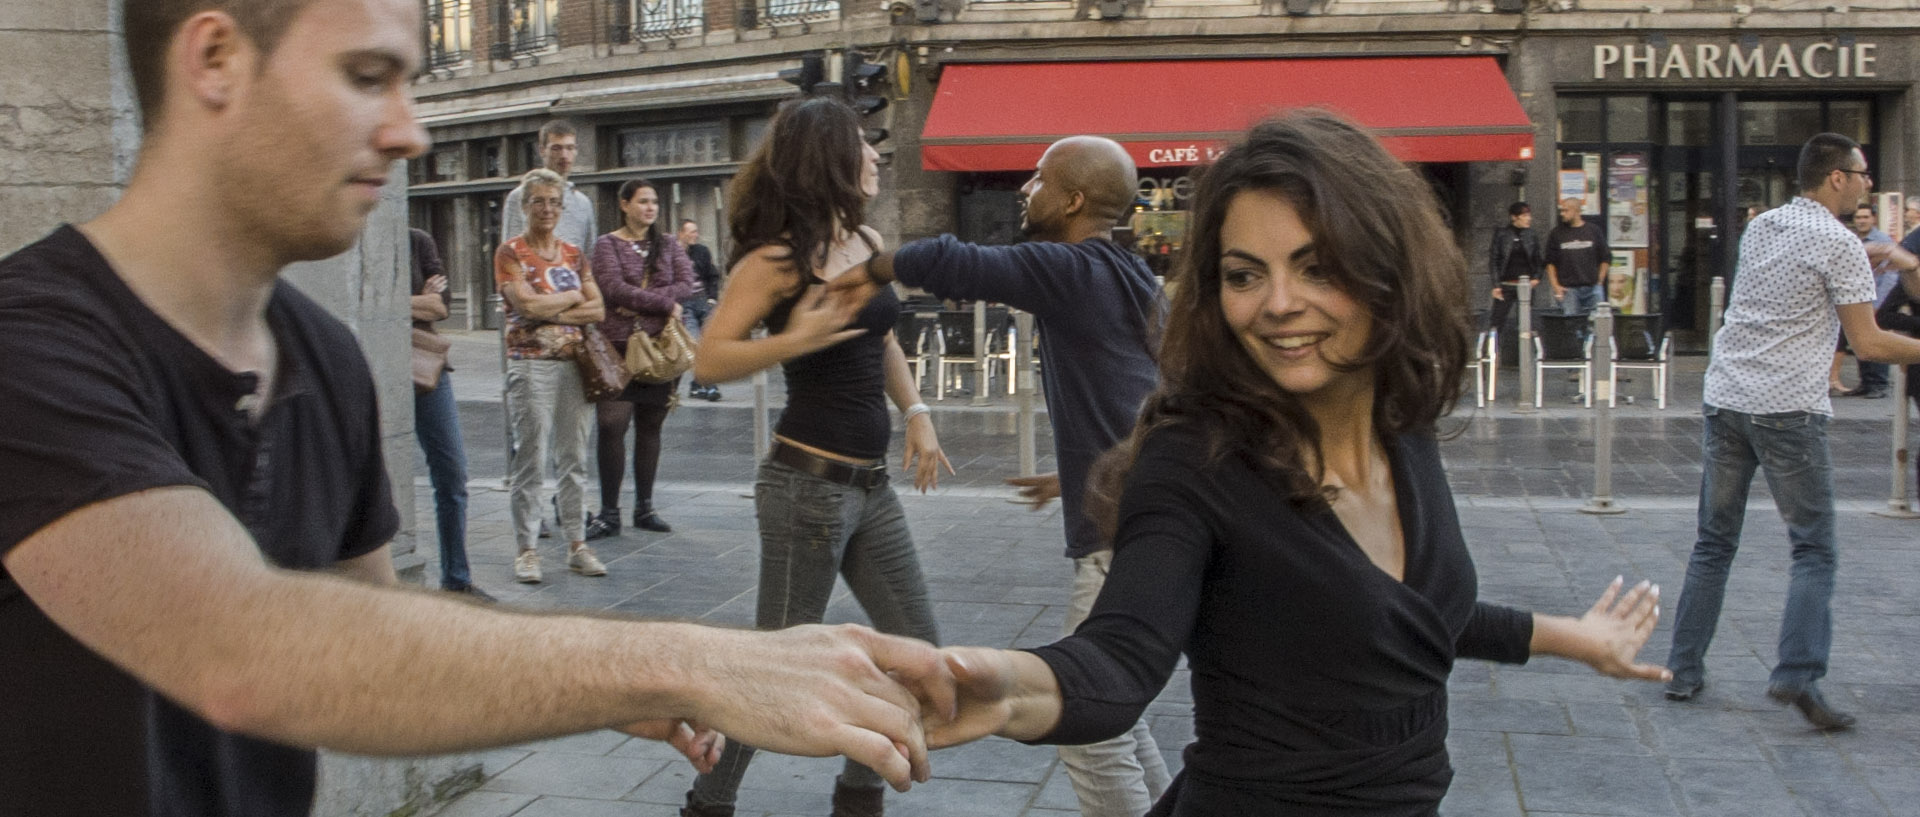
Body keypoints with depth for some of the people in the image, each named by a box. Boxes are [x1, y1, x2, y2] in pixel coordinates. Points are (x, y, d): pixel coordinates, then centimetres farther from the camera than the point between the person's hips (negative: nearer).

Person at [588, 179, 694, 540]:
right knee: (612, 426, -9)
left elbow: (686, 283, 0)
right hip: (619, 346, -4)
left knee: (650, 427, 8)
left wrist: (639, 304, -12)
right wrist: (665, 303, -11)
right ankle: (609, 513, -2)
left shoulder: (668, 245, 15)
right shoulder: (608, 244, 4)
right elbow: (614, 287, -11)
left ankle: (644, 508, 17)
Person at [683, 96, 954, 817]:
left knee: (915, 647, 12)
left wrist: (915, 413, 13)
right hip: (808, 481, -8)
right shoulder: (777, 259, -12)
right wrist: (792, 341, -27)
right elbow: (709, 359, -14)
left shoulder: (868, 242, 8)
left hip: (870, 485, 8)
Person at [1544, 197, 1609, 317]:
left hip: (1593, 288, 1)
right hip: (1568, 289, -1)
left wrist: (1599, 281, 4)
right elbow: (1550, 263, 6)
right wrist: (1555, 286, -2)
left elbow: (1605, 259, 11)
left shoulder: (1594, 230, 6)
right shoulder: (1556, 233, 5)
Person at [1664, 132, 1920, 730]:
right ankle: (1797, 673, -12)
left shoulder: (1760, 227, 15)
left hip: (1724, 400, 6)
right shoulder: (1840, 245, -6)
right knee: (1814, 551, 1)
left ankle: (1683, 671, 13)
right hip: (1788, 411, -6)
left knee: (1714, 544, 12)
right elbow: (1868, 345, -7)